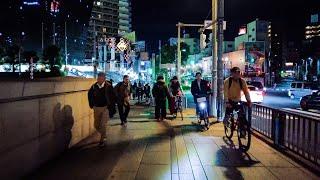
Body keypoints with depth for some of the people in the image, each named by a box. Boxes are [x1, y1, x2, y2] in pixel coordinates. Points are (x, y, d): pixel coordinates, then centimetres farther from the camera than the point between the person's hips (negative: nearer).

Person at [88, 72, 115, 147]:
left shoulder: (108, 86, -15)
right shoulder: (94, 86, -6)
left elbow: (113, 96, -8)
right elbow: (90, 95, 12)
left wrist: (110, 106, -10)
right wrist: (91, 104, 8)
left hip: (105, 108, -4)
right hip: (96, 108, 4)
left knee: (102, 125, -6)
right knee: (96, 125, 13)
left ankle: (102, 140, 13)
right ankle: (103, 135, 40)